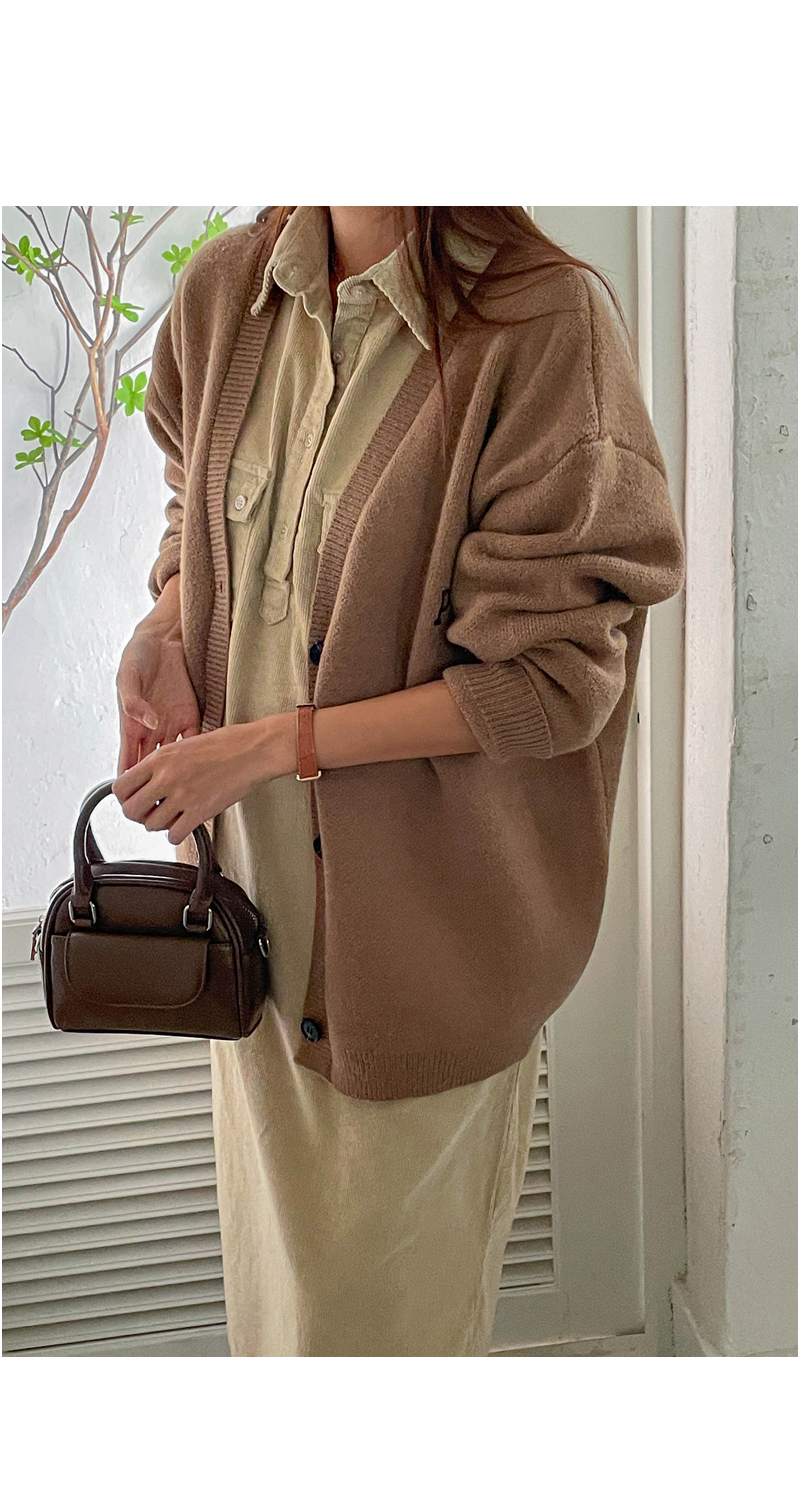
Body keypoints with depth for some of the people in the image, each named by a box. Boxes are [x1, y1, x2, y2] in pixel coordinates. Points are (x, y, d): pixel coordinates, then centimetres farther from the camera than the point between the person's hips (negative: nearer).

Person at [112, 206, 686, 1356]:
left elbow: (554, 678, -19)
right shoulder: (225, 291, -1)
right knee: (273, 1232, 25)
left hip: (426, 904, -5)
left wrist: (271, 745, -19)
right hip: (256, 876, 6)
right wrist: (164, 629, -6)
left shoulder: (545, 323, -20)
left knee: (390, 1277, 14)